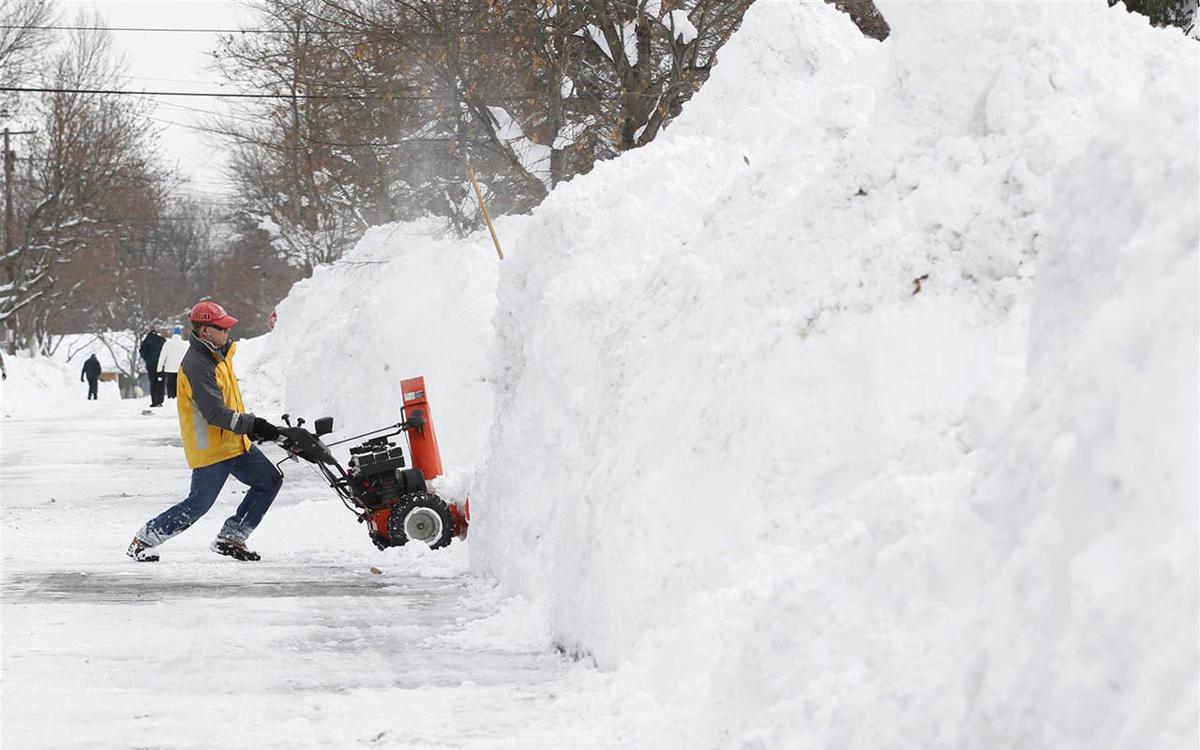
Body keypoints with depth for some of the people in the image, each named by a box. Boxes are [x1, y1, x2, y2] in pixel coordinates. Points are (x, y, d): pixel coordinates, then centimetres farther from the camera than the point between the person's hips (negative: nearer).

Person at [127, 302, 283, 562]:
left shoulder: (219, 353, 10)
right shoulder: (197, 364, -22)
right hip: (210, 449, -10)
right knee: (198, 505, -6)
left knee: (270, 480, 8)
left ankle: (230, 538, 12)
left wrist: (251, 426, 21)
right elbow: (215, 413, -28)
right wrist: (253, 425, -27)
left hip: (234, 443, 10)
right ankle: (144, 540, 9)